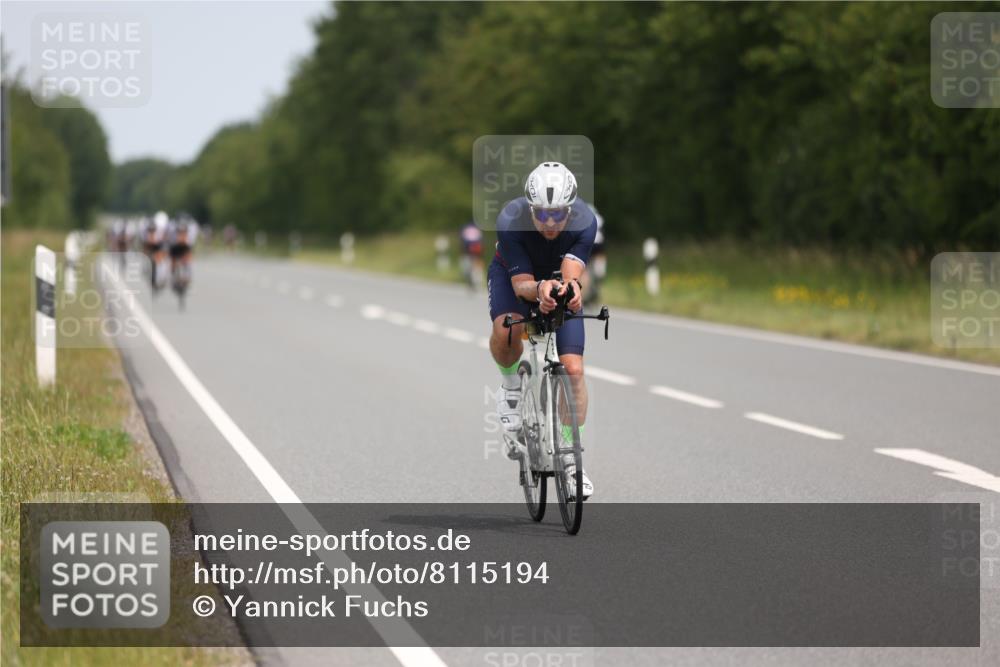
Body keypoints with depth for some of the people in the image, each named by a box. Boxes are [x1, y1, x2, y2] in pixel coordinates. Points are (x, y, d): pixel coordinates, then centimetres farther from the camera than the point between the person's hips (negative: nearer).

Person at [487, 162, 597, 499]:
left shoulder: (584, 222, -32)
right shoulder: (510, 221, -35)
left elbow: (571, 272, -40)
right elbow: (521, 284, -35)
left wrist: (571, 287, -64)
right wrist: (539, 289, -58)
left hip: (559, 283, 2)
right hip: (512, 273, -1)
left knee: (573, 368, -11)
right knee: (506, 330, -35)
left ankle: (571, 457, 3)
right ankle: (511, 384, -2)